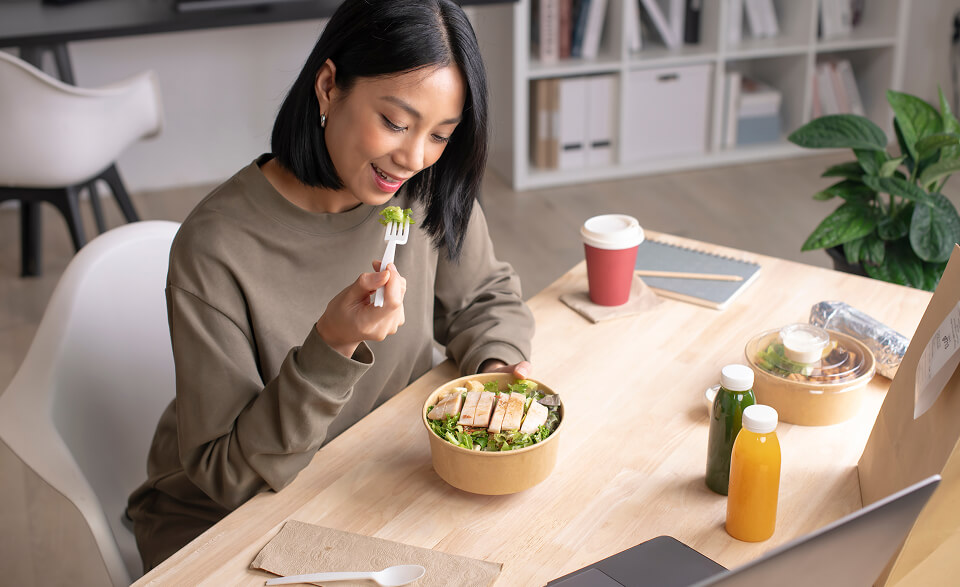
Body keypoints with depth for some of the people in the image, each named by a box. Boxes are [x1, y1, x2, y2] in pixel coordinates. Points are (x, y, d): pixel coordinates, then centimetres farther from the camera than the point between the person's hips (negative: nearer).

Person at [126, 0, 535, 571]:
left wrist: (499, 358, -13)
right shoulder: (216, 250, -26)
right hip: (222, 520, -3)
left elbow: (486, 296, 8)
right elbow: (227, 476, -22)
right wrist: (331, 347, -35)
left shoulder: (431, 193, -12)